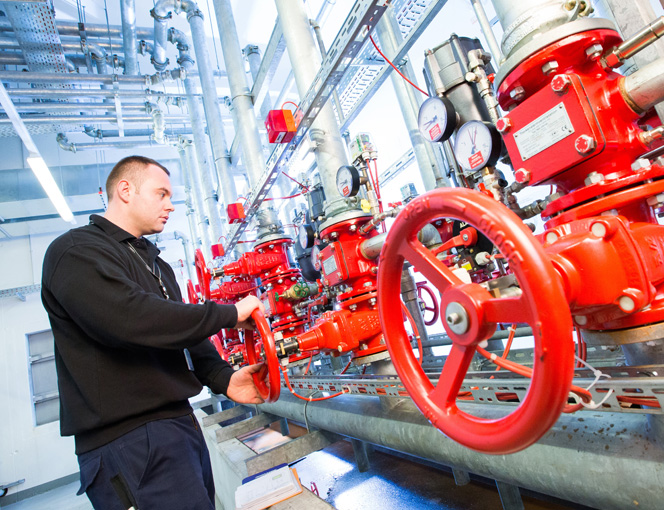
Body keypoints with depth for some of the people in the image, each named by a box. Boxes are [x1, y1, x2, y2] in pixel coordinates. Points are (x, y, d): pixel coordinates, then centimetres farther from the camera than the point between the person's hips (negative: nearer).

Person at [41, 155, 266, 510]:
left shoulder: (155, 263, 19)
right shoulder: (76, 252, -10)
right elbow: (132, 320, -27)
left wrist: (223, 378, 0)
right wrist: (230, 314, -18)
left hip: (178, 419, 9)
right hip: (127, 438, -8)